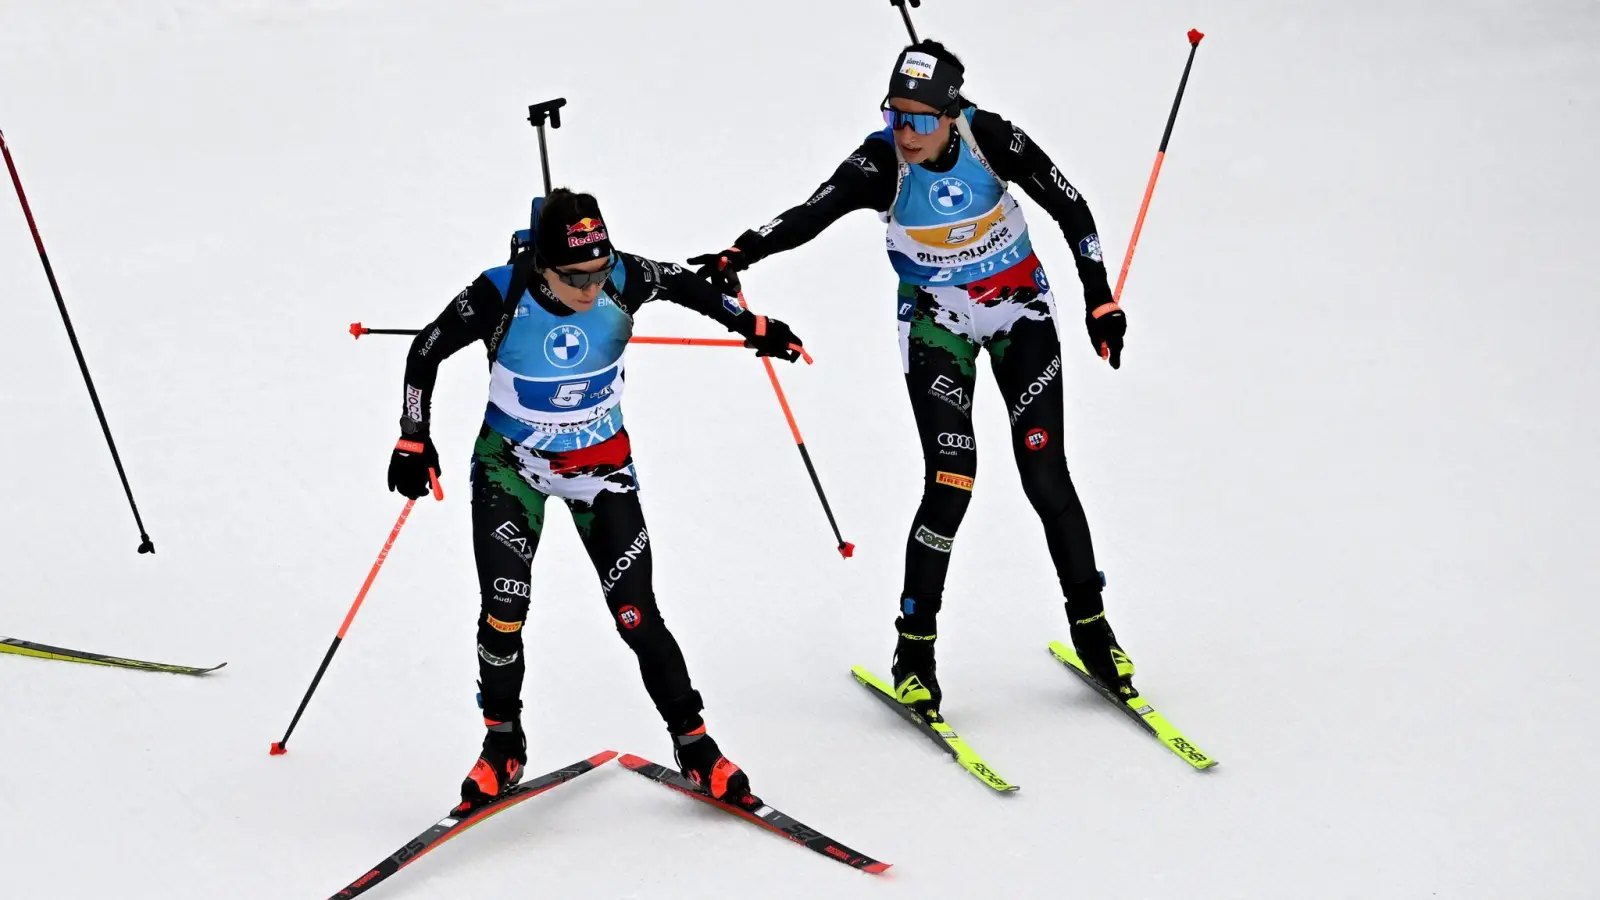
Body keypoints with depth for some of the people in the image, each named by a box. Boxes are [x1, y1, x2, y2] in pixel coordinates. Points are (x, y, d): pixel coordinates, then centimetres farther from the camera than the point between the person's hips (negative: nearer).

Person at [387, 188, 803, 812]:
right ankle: (503, 745, 16)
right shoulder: (501, 295, -25)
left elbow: (682, 283, 3)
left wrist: (752, 327, 10)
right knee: (504, 611, -8)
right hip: (511, 463, -1)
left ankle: (696, 749, 11)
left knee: (637, 615, -3)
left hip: (601, 465, 1)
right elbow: (426, 353, -8)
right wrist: (414, 442, -9)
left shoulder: (623, 281, -21)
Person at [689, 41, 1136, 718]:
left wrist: (1099, 300, -9)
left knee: (1045, 475, -2)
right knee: (951, 482, -13)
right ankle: (914, 649, 1)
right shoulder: (881, 162, -21)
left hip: (1021, 312, 1)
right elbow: (810, 215, -33)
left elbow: (1070, 207, -9)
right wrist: (738, 255, -51)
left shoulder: (991, 138, -21)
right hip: (936, 325, -1)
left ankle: (1091, 627, 16)